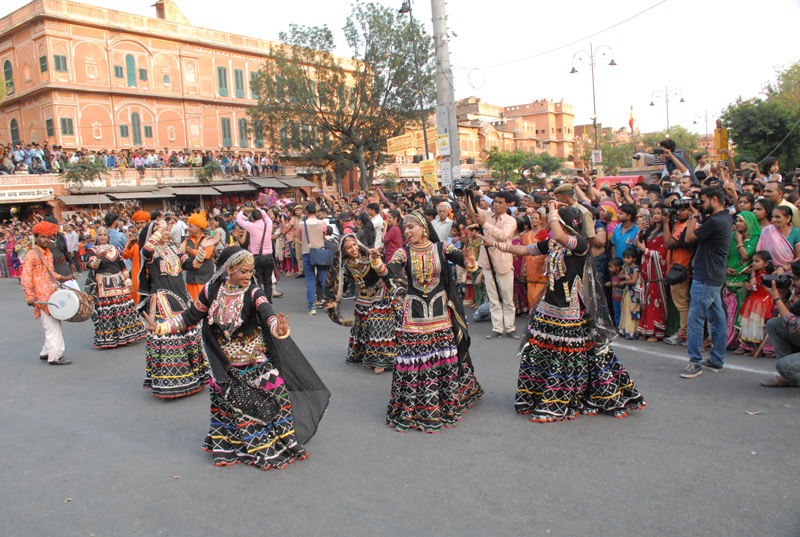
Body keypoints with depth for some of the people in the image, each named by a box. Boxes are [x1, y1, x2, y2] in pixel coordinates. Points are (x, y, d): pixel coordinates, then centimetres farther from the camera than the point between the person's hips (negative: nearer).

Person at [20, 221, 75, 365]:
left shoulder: (48, 253, 15)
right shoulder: (31, 255, -11)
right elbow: (25, 278, -16)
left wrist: (63, 278, 24)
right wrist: (29, 297, -23)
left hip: (53, 295, 9)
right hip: (43, 297, -9)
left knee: (55, 325, 15)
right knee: (52, 326, -7)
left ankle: (46, 352, 27)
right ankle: (54, 357, -1)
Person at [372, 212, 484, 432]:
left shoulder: (441, 248, -3)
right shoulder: (404, 253, -2)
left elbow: (460, 257, -19)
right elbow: (387, 271, -16)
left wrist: (469, 262, -42)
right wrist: (376, 262, -38)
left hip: (440, 310, 0)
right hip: (414, 312, 0)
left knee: (445, 356, 8)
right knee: (414, 359, 0)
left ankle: (448, 401, 29)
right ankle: (415, 407, 14)